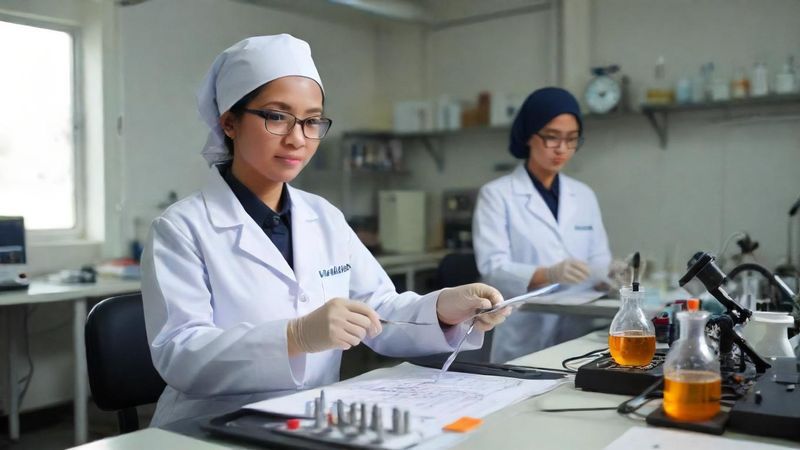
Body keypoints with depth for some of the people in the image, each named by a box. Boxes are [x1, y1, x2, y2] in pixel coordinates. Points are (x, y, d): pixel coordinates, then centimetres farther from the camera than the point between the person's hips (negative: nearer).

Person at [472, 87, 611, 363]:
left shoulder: (584, 196, 13)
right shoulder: (497, 195, -3)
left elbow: (599, 260, 10)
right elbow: (494, 269, -13)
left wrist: (614, 273, -12)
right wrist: (548, 274, -29)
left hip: (578, 335, 4)